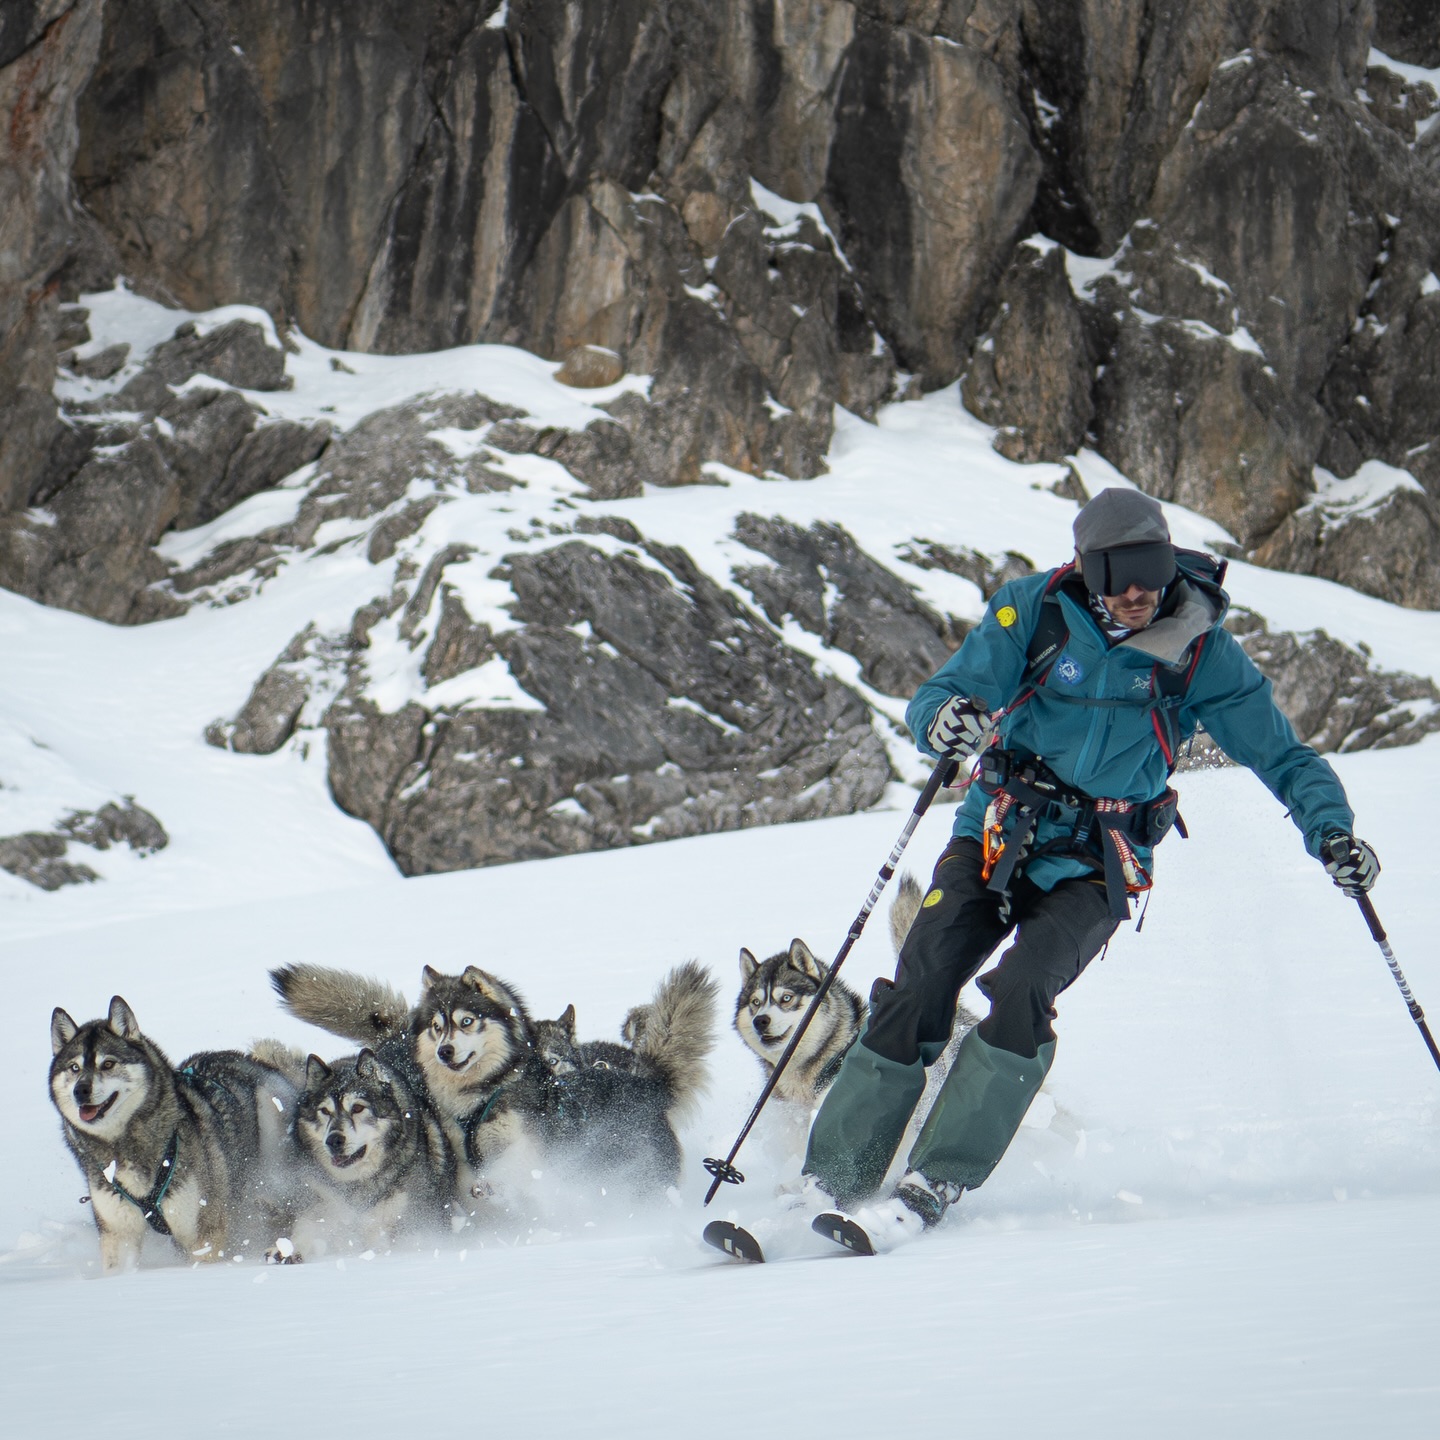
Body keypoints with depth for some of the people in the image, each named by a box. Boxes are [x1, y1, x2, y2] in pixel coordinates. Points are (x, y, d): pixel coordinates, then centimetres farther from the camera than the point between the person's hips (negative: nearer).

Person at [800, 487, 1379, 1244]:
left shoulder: (1201, 653, -7)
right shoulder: (1034, 611, -7)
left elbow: (1283, 756, 1)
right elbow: (937, 696, -10)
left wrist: (1332, 833, -17)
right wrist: (942, 721, -35)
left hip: (1095, 867, -1)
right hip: (996, 834, 1)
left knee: (1022, 991, -26)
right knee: (915, 995, -14)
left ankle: (933, 1188, -23)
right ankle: (831, 1182, -4)